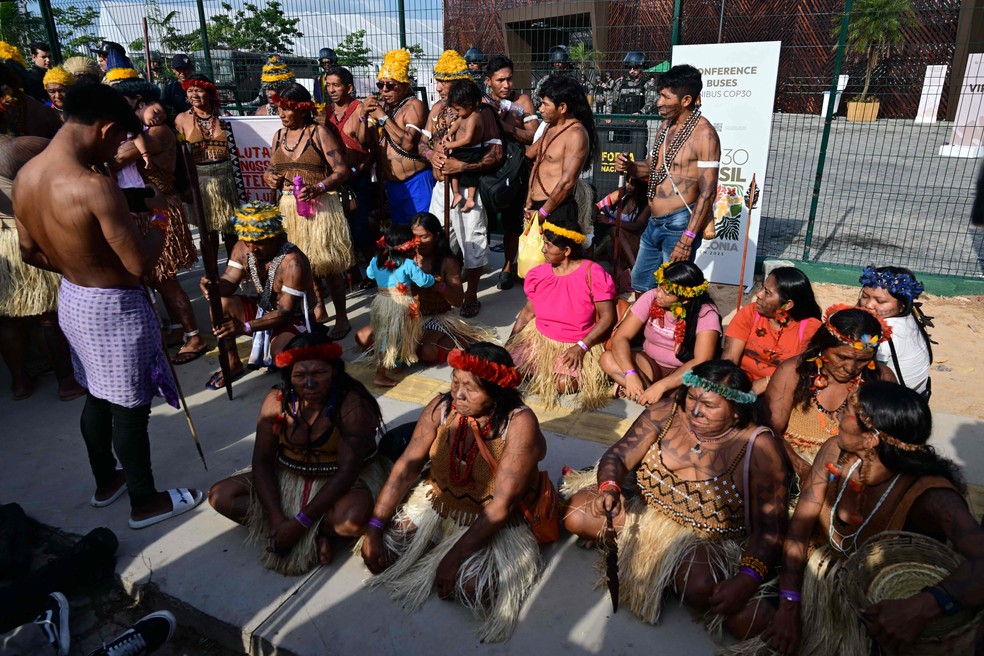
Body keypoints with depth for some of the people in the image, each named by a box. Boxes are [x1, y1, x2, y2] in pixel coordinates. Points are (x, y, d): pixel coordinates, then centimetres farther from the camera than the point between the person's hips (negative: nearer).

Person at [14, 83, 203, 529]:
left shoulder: (25, 177, -1)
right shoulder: (95, 187, -28)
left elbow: (31, 253, 9)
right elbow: (141, 264, -25)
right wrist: (161, 220, -8)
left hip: (71, 299, 8)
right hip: (113, 308, -8)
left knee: (97, 396, 24)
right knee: (129, 408, 8)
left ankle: (106, 482, 43)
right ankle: (145, 502, 26)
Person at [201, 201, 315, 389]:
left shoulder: (292, 262, -30)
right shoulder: (242, 249, -9)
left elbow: (285, 313, -29)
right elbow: (229, 282, -7)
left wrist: (244, 327, -40)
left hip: (294, 318, -7)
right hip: (263, 309, 7)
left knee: (280, 352, -36)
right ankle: (233, 364, 3)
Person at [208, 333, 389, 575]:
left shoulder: (352, 405, -24)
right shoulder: (277, 400, -10)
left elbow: (347, 470, -26)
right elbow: (262, 459, -8)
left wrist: (300, 523, -28)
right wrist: (276, 519, -20)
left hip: (344, 481, -6)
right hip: (289, 478, 6)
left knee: (352, 519, -38)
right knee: (219, 496, -9)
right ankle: (317, 533, -13)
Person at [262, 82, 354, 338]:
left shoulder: (320, 133, -5)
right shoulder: (279, 135, 13)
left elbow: (342, 170, -11)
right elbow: (272, 169, 21)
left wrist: (318, 188, -26)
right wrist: (269, 176, -3)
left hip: (320, 206, -6)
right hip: (289, 206, 6)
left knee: (328, 262, -5)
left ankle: (341, 318, 6)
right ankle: (318, 310, 28)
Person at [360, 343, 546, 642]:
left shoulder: (519, 423, -26)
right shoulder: (441, 407, -13)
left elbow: (502, 504, -25)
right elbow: (406, 468, -9)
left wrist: (454, 556, -25)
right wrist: (375, 526, -15)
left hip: (494, 523, -3)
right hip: (435, 505, 4)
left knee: (470, 583, -27)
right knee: (376, 553, -10)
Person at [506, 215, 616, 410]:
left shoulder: (592, 274, -17)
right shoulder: (539, 274, -3)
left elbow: (607, 317, -15)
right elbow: (527, 312, 7)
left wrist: (581, 347, -22)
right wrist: (509, 342, -2)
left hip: (578, 345, -4)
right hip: (539, 339, 4)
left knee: (563, 385, -25)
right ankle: (543, 372, 14)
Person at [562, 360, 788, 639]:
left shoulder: (759, 447, -16)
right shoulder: (664, 414, -8)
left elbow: (769, 527, -16)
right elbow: (618, 456, -7)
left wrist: (747, 580, -31)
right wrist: (609, 487, -30)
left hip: (709, 541, -3)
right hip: (644, 512, 4)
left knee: (700, 585, -36)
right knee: (577, 513, -17)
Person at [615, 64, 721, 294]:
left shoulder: (703, 134, -16)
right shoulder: (667, 125, 9)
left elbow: (707, 193, -19)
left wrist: (688, 239, -23)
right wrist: (629, 167, -2)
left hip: (679, 224, -8)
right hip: (654, 223, 8)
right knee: (640, 285, 18)